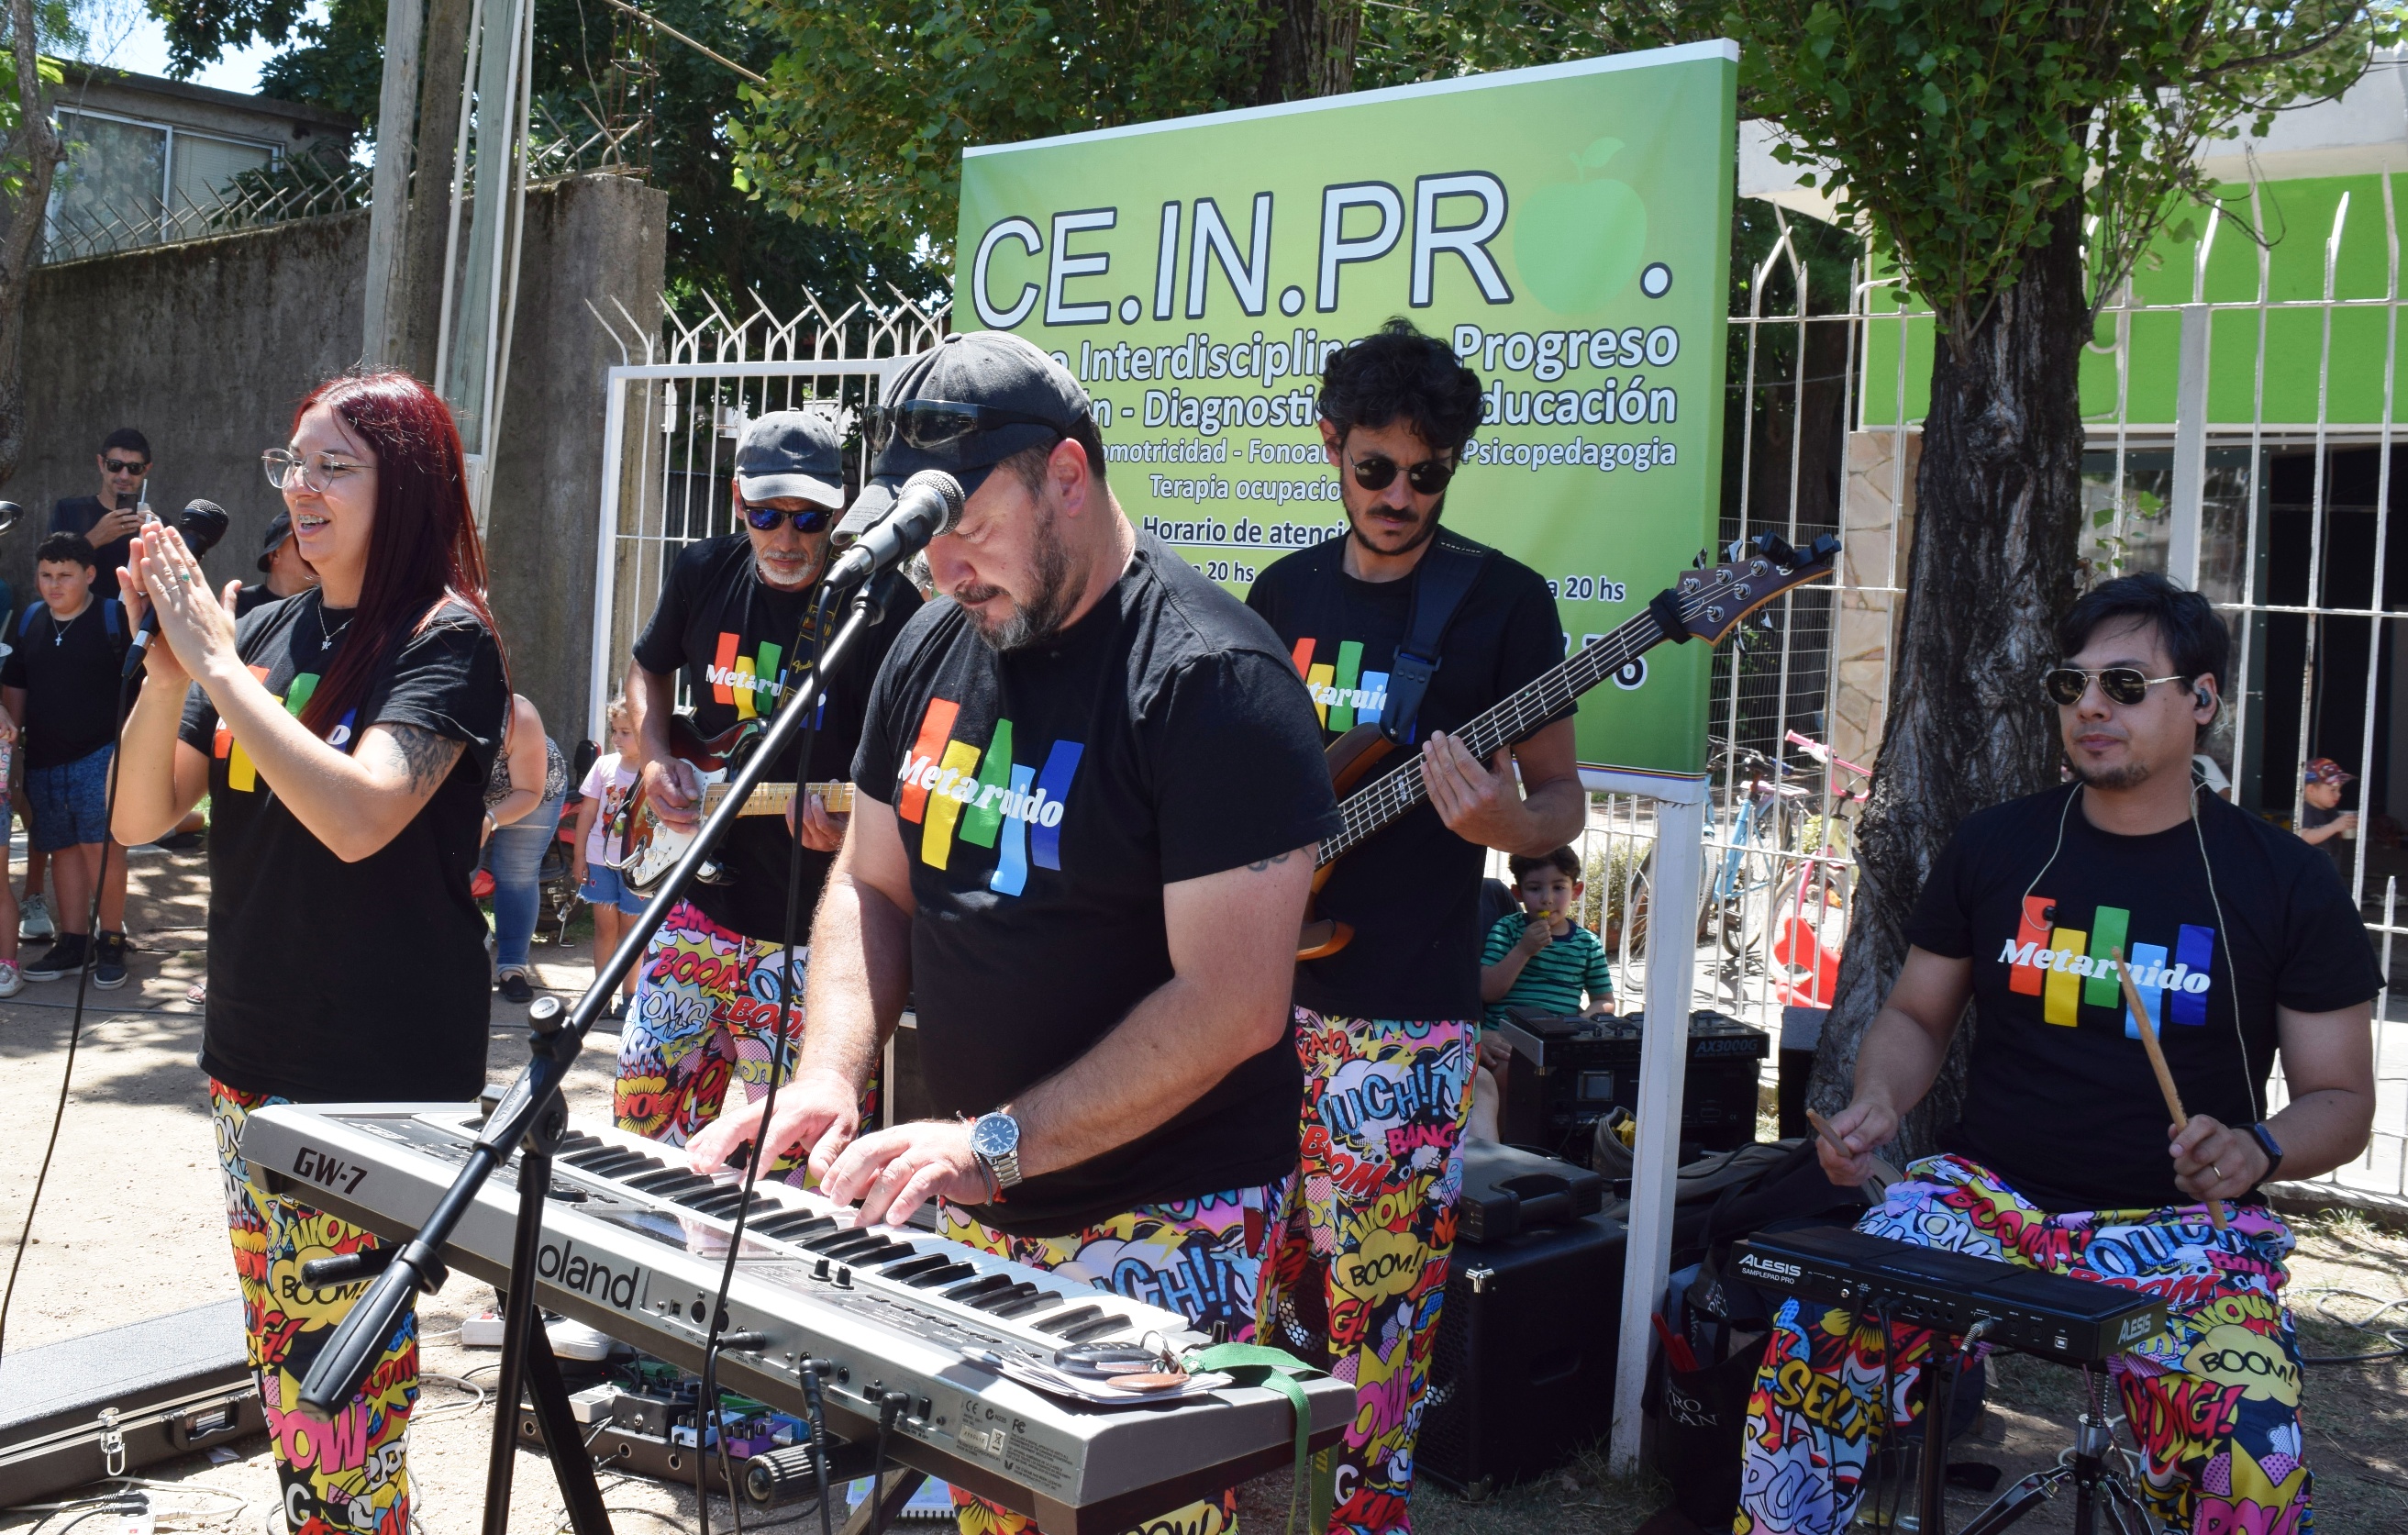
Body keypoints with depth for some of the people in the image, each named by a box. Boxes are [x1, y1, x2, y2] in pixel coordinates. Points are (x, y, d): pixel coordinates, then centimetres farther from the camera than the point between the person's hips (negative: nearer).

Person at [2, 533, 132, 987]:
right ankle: (74, 943, 18)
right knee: (64, 848, 10)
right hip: (43, 758, 5)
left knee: (102, 845, -13)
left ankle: (111, 941, -3)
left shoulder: (115, 617, -5)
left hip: (101, 753, -5)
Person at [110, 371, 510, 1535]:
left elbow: (357, 816, -26)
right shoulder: (270, 631, 9)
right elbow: (141, 817, 7)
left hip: (383, 1076, -7)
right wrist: (168, 670, -9)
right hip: (253, 1051, 7)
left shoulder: (446, 640, -11)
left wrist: (216, 665, -19)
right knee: (279, 1359, 17)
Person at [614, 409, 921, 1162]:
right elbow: (648, 670, 21)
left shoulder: (885, 606, -13)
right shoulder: (703, 573, 3)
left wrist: (853, 817, -26)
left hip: (805, 926, -5)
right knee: (642, 1096, 14)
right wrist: (656, 761, 4)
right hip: (700, 894, 5)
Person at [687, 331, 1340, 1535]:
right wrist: (829, 1078, -4)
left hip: (1154, 1226, -6)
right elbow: (871, 885, 13)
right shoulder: (936, 646, 6)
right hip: (961, 1206, 7)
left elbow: (1233, 1004, -22)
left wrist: (998, 1143, -24)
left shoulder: (1211, 680, -18)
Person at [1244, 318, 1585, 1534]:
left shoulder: (1504, 600, -5)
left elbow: (1562, 798, -3)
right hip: (1268, 987, 5)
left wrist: (1505, 823, -24)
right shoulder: (1283, 591, 9)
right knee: (1258, 1289, 14)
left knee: (1374, 1302, -1)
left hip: (1403, 1015, -5)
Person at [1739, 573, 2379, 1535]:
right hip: (1988, 1192, 2)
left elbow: (2340, 1100, 6)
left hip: (2181, 1223, -1)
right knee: (1813, 1339, -25)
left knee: (2249, 1443, -29)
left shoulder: (2285, 885, 2)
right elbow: (1917, 1015, 15)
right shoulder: (1995, 847, 8)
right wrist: (1879, 1101, -6)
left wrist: (2257, 1149, -16)